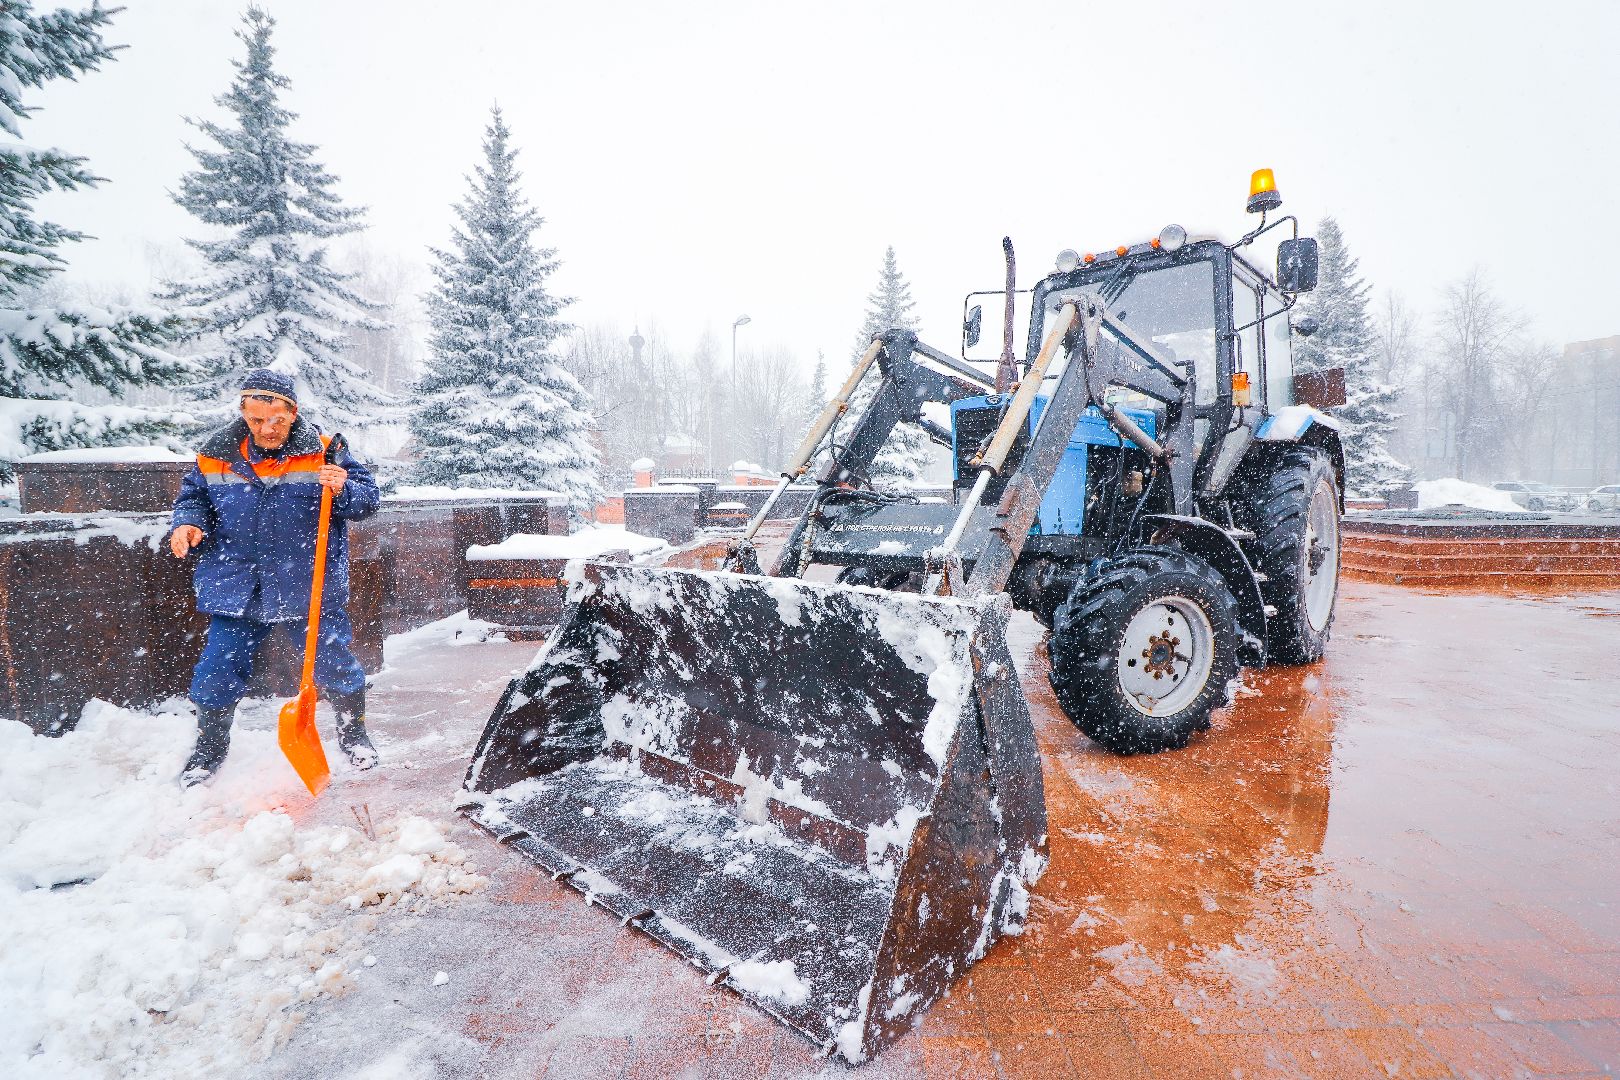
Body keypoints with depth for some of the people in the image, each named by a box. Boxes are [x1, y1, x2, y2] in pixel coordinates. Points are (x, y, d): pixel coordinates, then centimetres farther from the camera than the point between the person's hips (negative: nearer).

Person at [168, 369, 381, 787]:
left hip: (309, 585, -2)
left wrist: (343, 491, -28)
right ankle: (209, 748, 33)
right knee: (218, 670, 8)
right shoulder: (216, 455, 1)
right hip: (237, 586, 3)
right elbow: (194, 497, 14)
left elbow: (368, 497, -6)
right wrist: (187, 524, -7)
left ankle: (353, 732, 28)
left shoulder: (322, 451, -7)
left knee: (333, 663, 3)